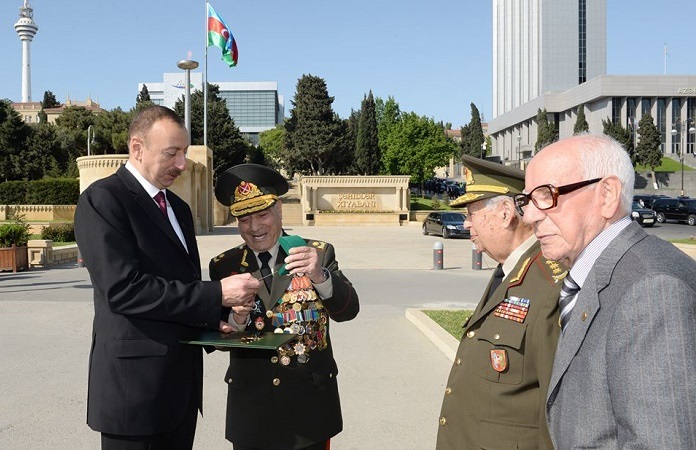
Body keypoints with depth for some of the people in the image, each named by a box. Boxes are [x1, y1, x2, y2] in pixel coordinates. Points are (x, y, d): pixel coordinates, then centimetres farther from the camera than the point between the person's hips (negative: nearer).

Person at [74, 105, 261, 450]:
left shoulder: (178, 207, 15)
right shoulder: (102, 199, -11)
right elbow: (123, 288, -22)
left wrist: (214, 318, 0)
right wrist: (216, 295, -22)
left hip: (182, 378, 8)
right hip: (136, 379, -7)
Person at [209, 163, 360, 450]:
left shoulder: (319, 254, -4)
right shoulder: (223, 267, 0)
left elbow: (348, 310, -14)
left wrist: (320, 277, -32)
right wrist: (237, 318, -20)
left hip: (310, 403, -1)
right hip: (251, 406, 1)